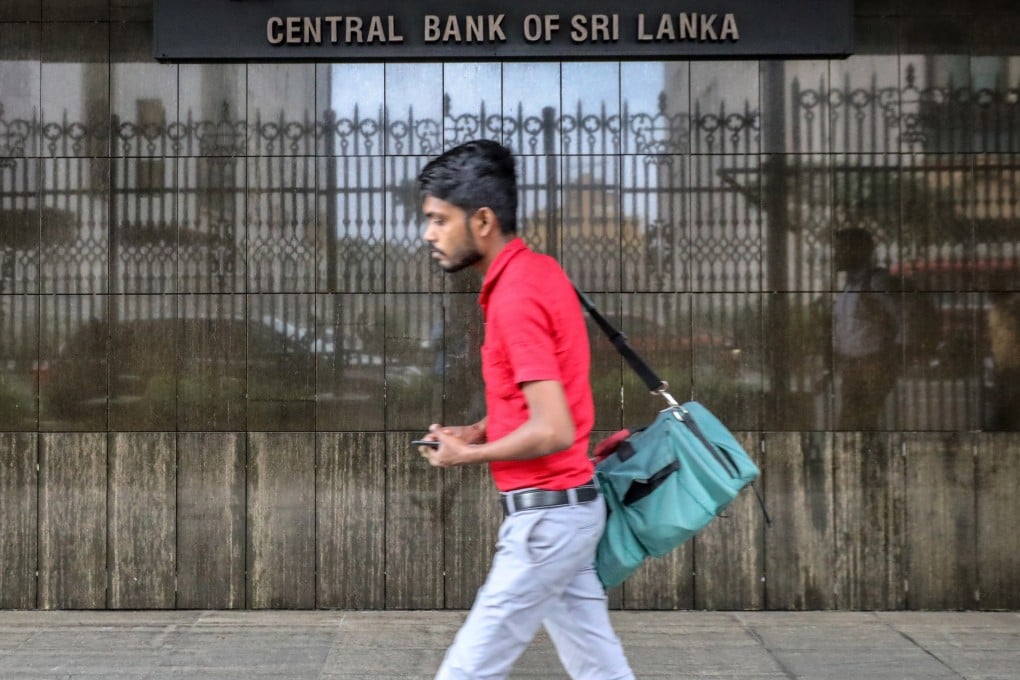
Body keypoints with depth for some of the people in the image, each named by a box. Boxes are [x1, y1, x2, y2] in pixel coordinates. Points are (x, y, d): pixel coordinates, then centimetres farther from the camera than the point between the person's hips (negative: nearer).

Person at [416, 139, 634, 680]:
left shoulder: (516, 296, -20)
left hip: (545, 517, -10)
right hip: (564, 510, 10)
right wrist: (479, 430, 10)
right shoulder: (536, 272, 10)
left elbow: (553, 431, -24)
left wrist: (469, 455, -10)